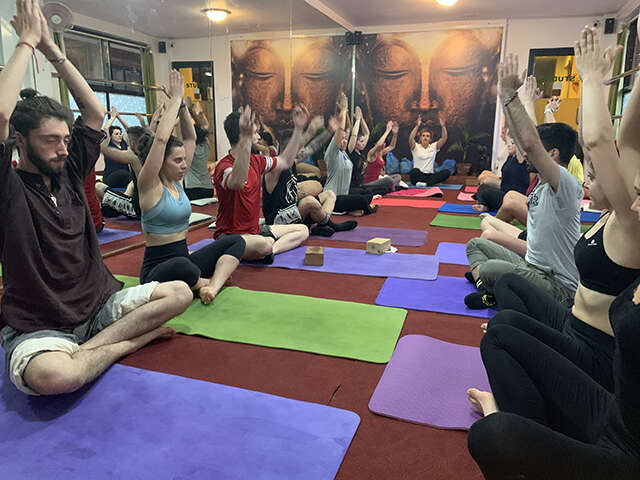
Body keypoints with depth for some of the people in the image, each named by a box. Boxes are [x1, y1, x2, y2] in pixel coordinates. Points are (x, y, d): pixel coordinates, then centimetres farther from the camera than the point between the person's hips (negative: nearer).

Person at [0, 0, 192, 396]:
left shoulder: (69, 173, 7)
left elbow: (95, 111, 3)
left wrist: (51, 48, 1)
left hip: (99, 302, 6)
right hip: (38, 327, -5)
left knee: (180, 292, -13)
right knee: (54, 374, -38)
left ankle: (91, 347, -12)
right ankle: (132, 340, -10)